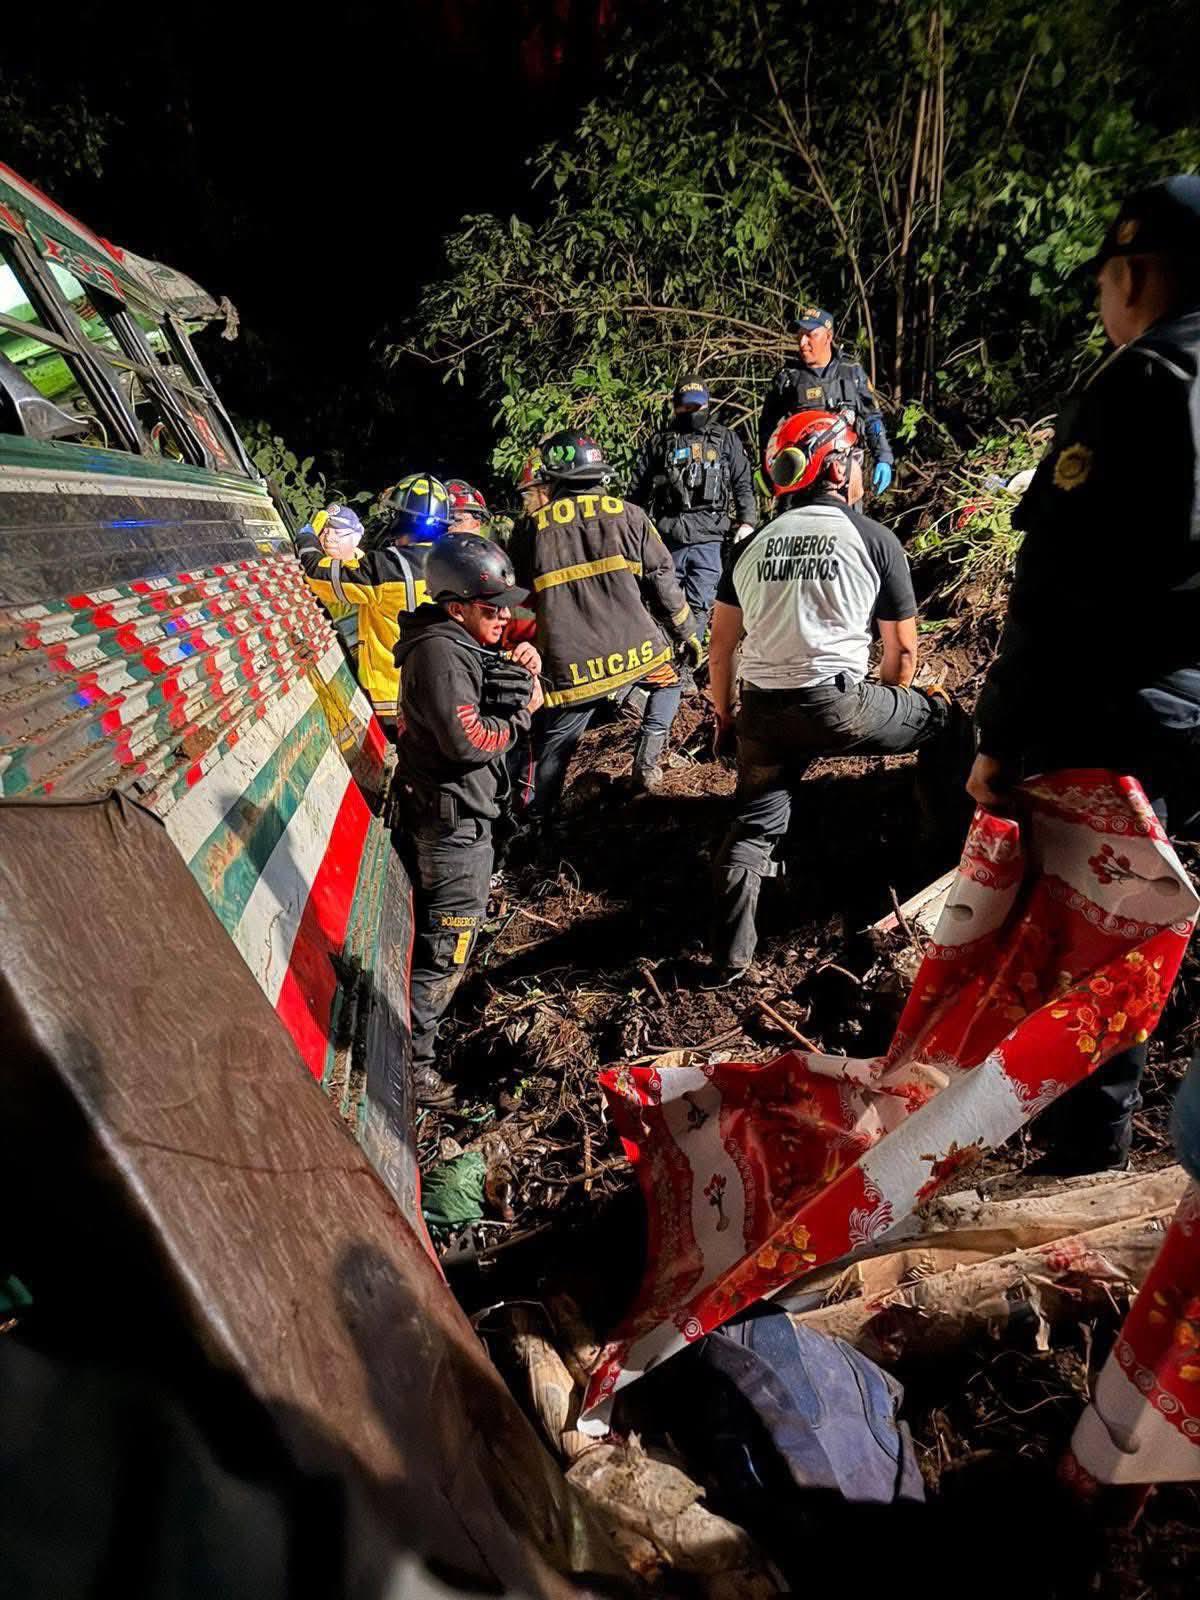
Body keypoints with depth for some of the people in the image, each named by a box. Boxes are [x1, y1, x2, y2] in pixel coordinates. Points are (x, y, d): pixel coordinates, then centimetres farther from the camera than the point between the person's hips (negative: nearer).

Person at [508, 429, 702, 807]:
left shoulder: (532, 528, 5)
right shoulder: (628, 515, 3)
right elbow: (662, 579, 4)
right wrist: (688, 633, 15)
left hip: (570, 668, 0)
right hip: (636, 649, 0)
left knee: (554, 744, 16)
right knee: (667, 679, 31)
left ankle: (537, 818, 24)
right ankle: (648, 756, 17)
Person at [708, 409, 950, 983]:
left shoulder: (752, 544, 12)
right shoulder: (875, 539, 2)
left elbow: (721, 642, 13)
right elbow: (902, 647, 6)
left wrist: (722, 712, 25)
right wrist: (889, 707, 24)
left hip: (762, 710, 4)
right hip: (835, 704, -4)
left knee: (752, 828, 17)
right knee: (940, 716, 20)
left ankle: (729, 957, 19)